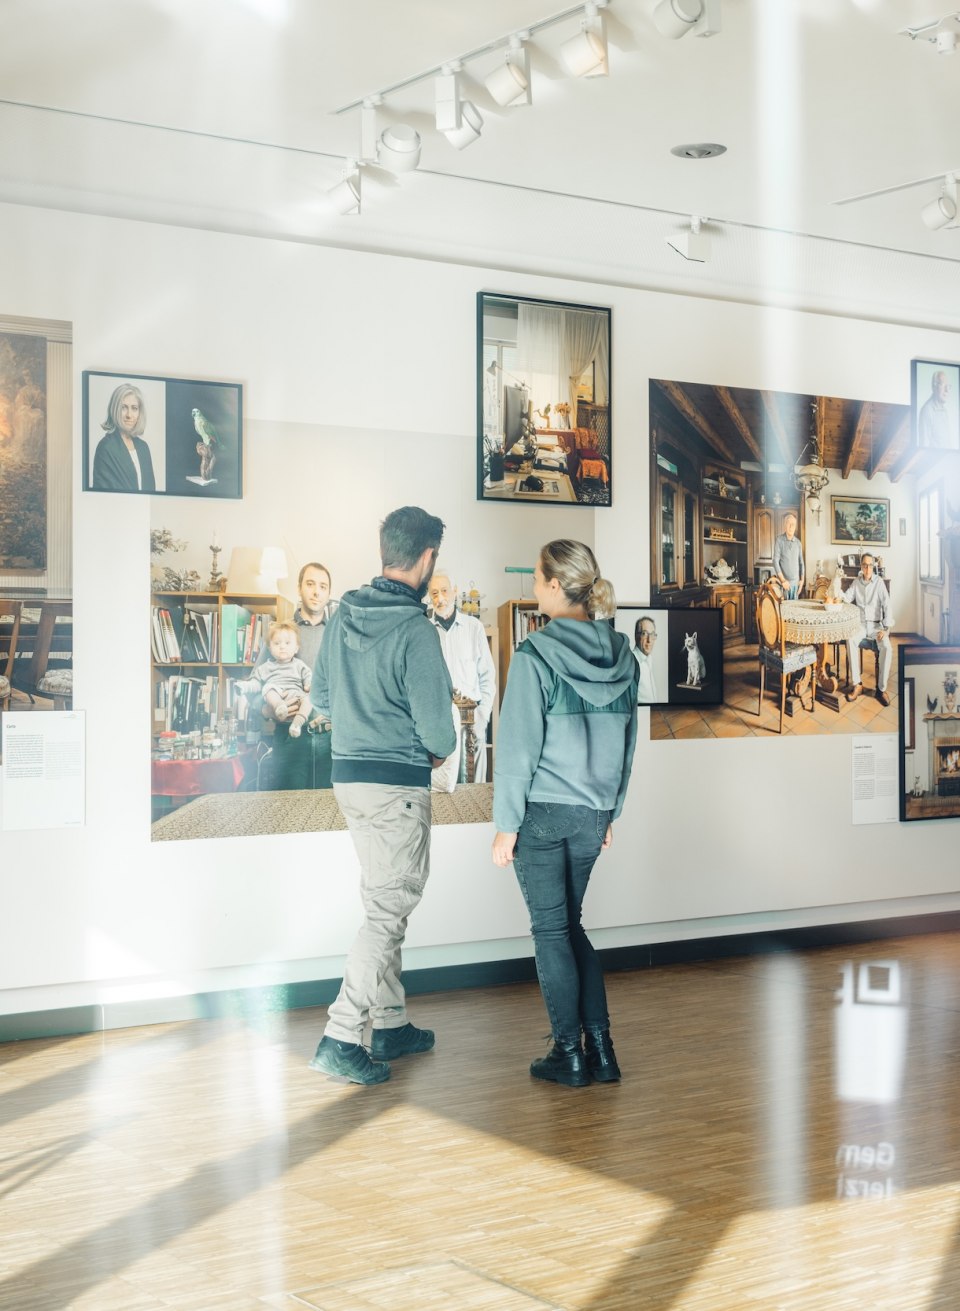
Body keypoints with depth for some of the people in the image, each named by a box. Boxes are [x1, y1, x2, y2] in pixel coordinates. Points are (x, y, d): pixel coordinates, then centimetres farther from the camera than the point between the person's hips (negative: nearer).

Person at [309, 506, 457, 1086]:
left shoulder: (344, 616, 4)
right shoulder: (415, 631, -19)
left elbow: (322, 697, 14)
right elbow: (439, 731, -17)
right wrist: (437, 750, 4)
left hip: (348, 773, 8)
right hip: (398, 783, -8)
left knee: (382, 903, 18)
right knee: (389, 912, -2)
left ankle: (391, 1025, 28)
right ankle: (341, 1038, -4)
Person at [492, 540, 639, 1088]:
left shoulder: (536, 656, -15)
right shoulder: (621, 654, 3)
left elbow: (519, 746, -13)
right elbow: (628, 741, 11)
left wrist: (506, 825, -6)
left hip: (543, 811, -5)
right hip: (593, 813, 6)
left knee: (552, 930, 6)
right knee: (571, 924, 17)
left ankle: (570, 1055, 11)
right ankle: (601, 1048, 16)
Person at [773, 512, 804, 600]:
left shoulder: (798, 543, 10)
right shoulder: (779, 541, -5)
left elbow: (801, 562, 15)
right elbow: (775, 561, -8)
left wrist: (802, 580, 5)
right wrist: (783, 580, -13)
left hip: (795, 582, 4)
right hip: (784, 582, -4)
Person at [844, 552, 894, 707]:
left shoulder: (879, 582, -1)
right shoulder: (856, 582, 9)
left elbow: (887, 606, -6)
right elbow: (846, 598, 2)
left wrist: (885, 628, -16)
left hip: (876, 625, -2)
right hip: (860, 624, 2)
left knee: (887, 648, -30)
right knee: (850, 641, -31)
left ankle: (882, 688, -19)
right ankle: (856, 685, -27)